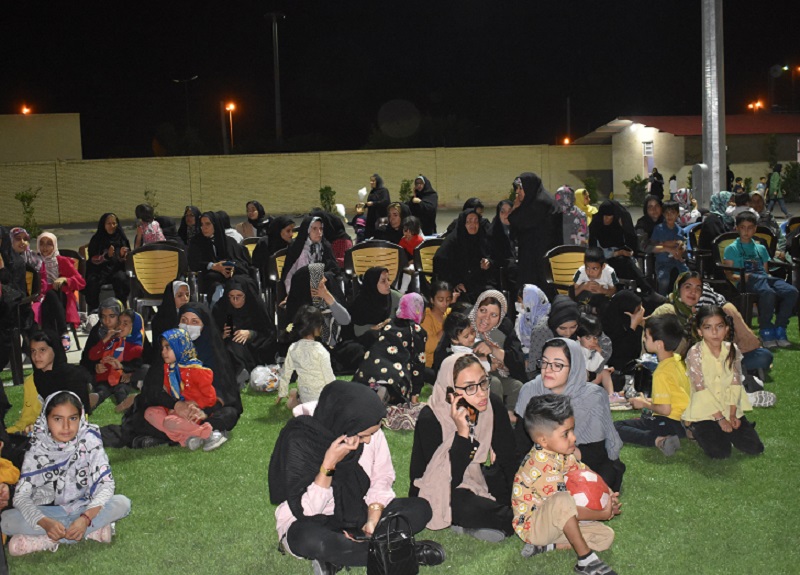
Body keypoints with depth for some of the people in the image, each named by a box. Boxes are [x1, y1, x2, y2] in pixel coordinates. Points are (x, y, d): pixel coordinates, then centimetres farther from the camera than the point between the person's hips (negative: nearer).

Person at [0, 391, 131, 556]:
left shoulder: (89, 440, -16)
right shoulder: (37, 451, -14)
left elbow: (105, 483, -20)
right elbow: (21, 495, -19)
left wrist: (86, 518, -35)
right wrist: (45, 523, -38)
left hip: (83, 508, 0)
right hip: (49, 512, 0)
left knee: (122, 503, -29)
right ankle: (93, 530, -24)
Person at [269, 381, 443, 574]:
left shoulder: (371, 433, -12)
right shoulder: (301, 440, -23)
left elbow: (382, 479, -3)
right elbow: (304, 511, -25)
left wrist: (373, 521, -18)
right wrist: (329, 464, -33)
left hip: (357, 514, 5)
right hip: (311, 523, -5)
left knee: (420, 508, -15)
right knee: (309, 539, -40)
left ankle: (335, 559, -22)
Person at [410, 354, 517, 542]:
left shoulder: (493, 406, -13)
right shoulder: (430, 419, -26)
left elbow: (508, 460, -8)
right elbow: (449, 479, -29)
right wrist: (462, 433, -39)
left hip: (475, 480, 6)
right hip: (435, 493, -6)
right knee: (468, 507, -35)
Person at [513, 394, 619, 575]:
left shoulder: (562, 451, -3)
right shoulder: (543, 466, -29)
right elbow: (563, 507, -28)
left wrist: (607, 494, -10)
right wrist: (604, 514, -18)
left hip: (558, 523, 9)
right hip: (532, 526, -9)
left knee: (606, 536, 0)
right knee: (563, 499, -38)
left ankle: (545, 547, -4)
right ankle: (586, 560, -24)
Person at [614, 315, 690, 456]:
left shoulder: (662, 373, -22)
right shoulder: (678, 360, 5)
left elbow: (665, 409, -23)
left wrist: (645, 404, -6)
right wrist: (650, 401, 17)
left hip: (673, 424, -10)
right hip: (684, 418, 10)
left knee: (615, 428, -13)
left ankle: (658, 440, -28)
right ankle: (662, 438, 9)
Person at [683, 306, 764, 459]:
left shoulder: (732, 350, 0)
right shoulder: (695, 353, -13)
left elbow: (736, 384, -2)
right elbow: (701, 389, -15)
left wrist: (732, 415, -11)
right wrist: (720, 418, -16)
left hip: (729, 409, 4)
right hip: (705, 412, -4)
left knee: (755, 448, -6)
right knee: (720, 453, -18)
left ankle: (724, 432, 18)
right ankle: (697, 430, 10)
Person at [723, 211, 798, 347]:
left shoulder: (761, 248, 31)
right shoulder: (732, 249, 15)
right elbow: (728, 274, 5)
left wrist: (769, 277, 2)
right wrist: (741, 277, -15)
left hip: (764, 278, 6)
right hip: (747, 281, -5)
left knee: (791, 291, -27)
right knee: (768, 292, -41)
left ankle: (779, 330, -21)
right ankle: (766, 331, -26)